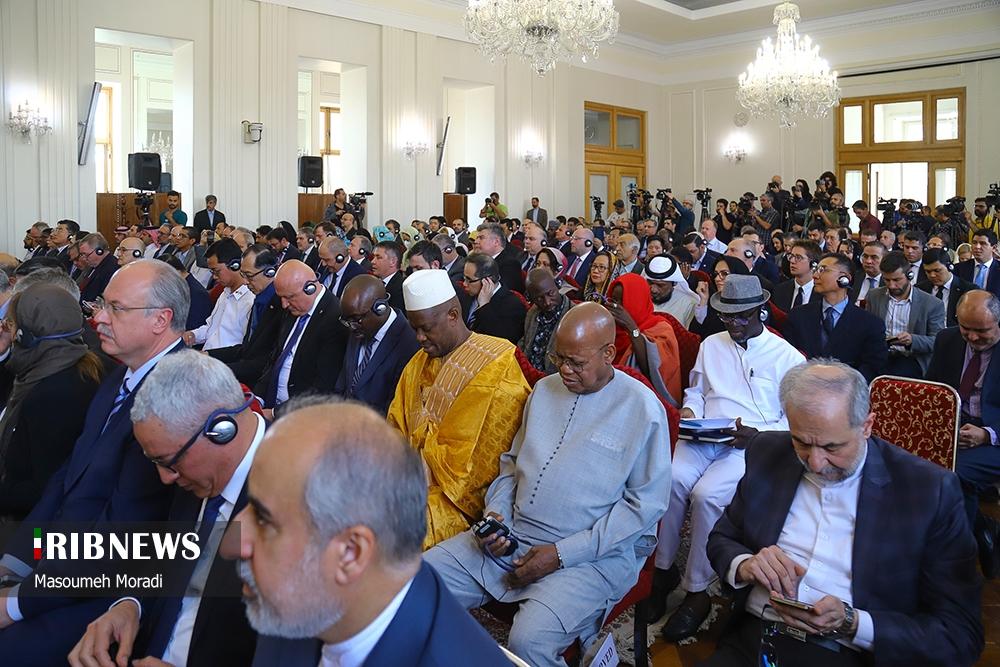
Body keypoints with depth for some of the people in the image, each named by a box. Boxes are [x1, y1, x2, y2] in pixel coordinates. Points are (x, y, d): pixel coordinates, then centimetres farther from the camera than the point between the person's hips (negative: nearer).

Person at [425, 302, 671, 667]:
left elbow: (645, 503, -10)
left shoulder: (642, 408, -7)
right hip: (511, 537, 6)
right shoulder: (545, 389, 12)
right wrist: (496, 511, -1)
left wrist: (563, 553, -14)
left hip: (594, 554, -6)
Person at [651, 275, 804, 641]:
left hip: (752, 444, -4)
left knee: (707, 494, -32)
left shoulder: (786, 356, 4)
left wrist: (757, 434, -15)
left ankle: (697, 590, -16)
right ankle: (664, 569, -13)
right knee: (673, 478, -30)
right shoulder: (711, 344, 19)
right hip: (704, 436, 4)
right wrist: (689, 410, 2)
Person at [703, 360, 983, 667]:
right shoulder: (766, 454, 3)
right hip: (750, 641, 2)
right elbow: (721, 540, 14)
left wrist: (850, 623, -19)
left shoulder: (930, 491, -7)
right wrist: (744, 565, -9)